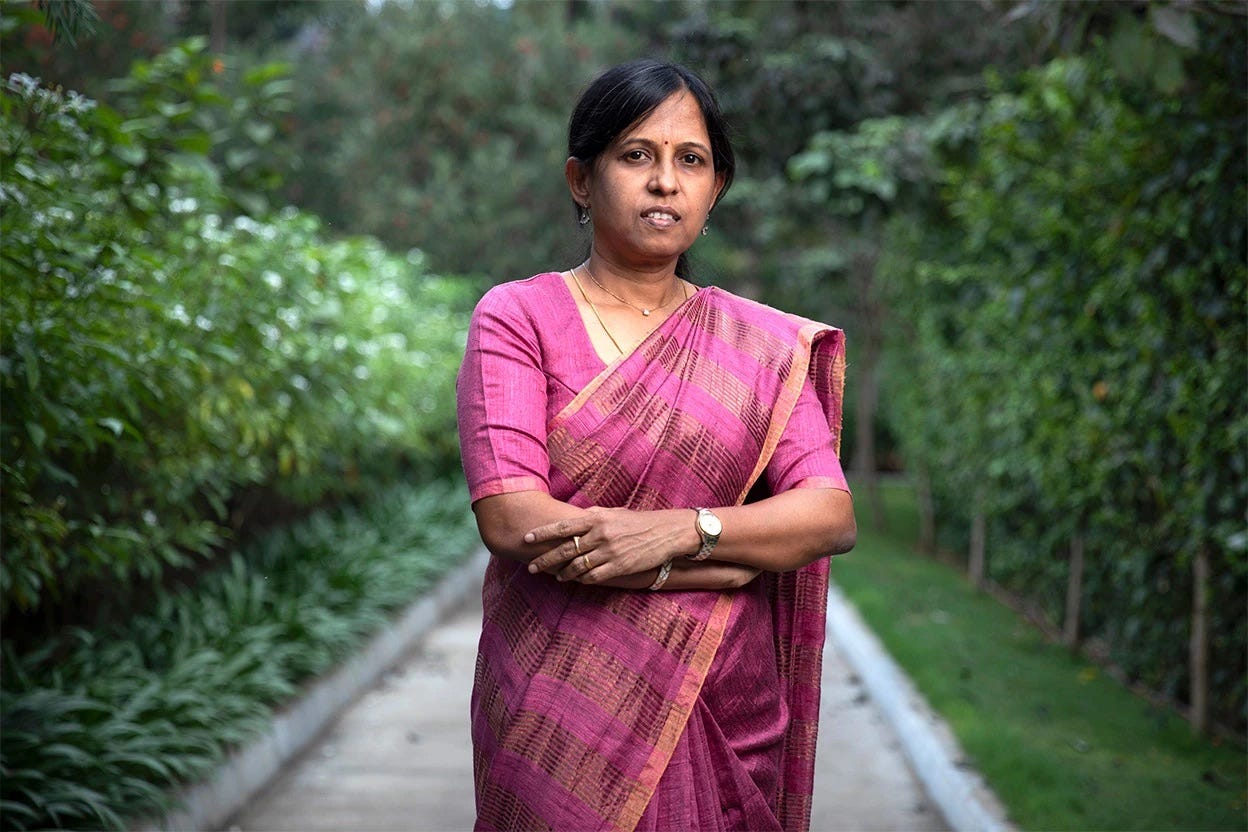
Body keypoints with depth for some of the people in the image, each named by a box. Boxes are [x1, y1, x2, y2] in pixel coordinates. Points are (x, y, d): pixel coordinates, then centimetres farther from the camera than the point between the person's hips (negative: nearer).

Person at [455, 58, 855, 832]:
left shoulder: (762, 345, 5)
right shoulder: (517, 318, -4)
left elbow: (832, 513, -5)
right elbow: (510, 518, -16)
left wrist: (681, 531, -23)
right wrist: (741, 559, -14)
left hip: (725, 711, 3)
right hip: (564, 708, -2)